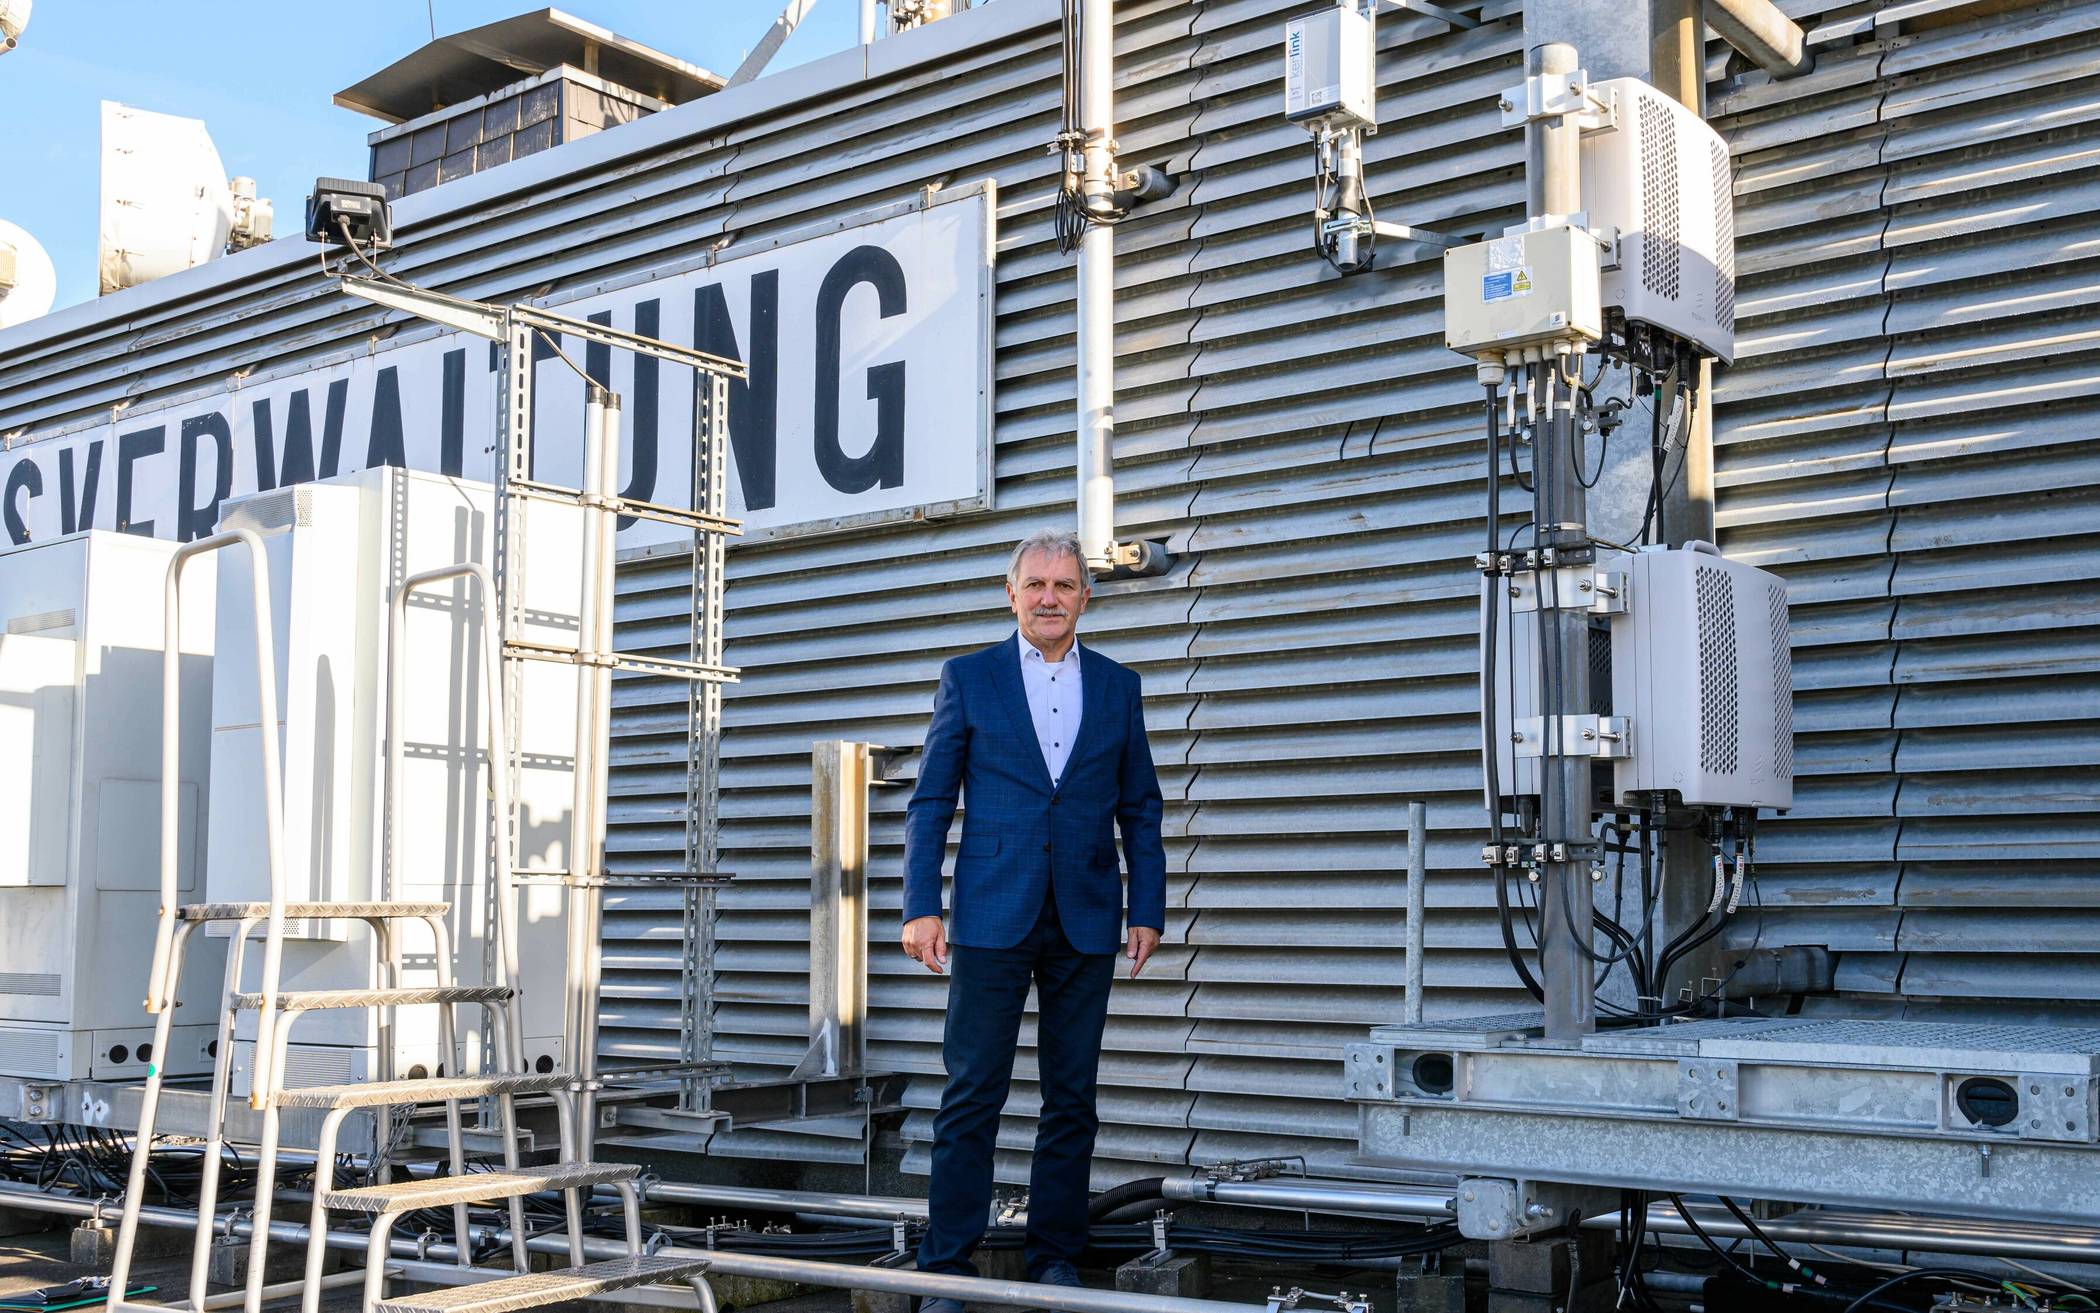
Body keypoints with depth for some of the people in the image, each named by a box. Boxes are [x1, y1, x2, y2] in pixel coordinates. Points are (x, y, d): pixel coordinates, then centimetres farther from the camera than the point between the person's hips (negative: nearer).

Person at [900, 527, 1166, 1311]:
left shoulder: (1118, 687, 10)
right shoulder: (969, 678, 5)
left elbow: (1140, 811, 11)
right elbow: (930, 802, 3)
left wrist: (1148, 912, 3)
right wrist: (921, 908, -5)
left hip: (1086, 923, 2)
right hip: (992, 916, -2)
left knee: (1072, 1099, 7)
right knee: (971, 1097, -2)